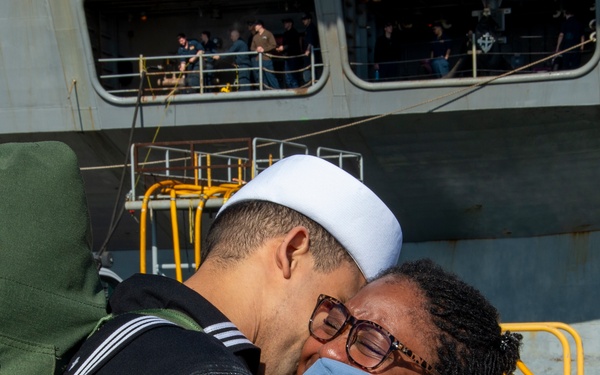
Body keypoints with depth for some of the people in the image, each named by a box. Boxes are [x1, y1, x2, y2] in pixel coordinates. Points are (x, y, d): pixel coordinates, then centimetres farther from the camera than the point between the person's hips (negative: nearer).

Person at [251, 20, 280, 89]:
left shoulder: (268, 34, 1)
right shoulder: (255, 37, 16)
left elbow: (274, 45, -7)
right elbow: (252, 48, 17)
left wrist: (264, 49, -14)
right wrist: (256, 49, -6)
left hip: (267, 59, -6)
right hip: (257, 60, 6)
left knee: (270, 76, -8)